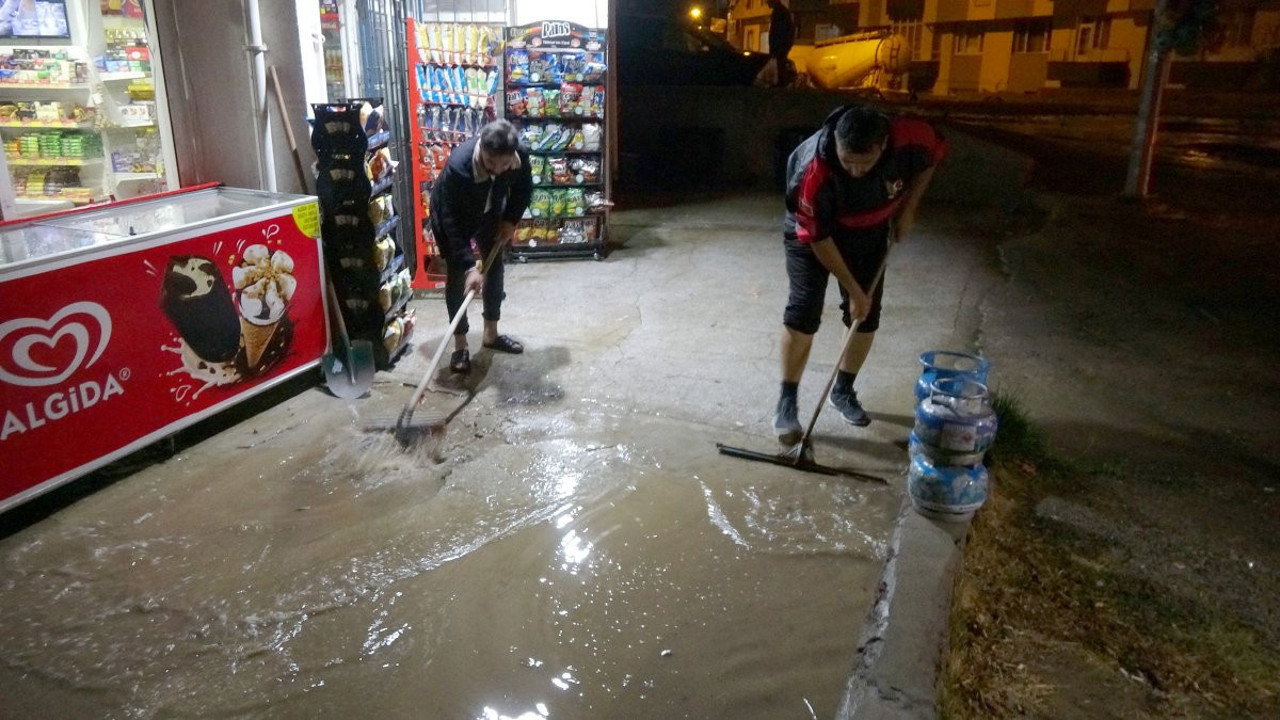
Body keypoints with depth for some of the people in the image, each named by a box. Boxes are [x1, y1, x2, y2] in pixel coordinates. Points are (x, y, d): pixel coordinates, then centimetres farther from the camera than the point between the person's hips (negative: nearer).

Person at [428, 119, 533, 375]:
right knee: (457, 276, -5)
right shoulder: (458, 166, -43)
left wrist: (510, 220, -15)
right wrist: (469, 266, -42)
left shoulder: (520, 156, -30)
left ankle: (490, 334, 27)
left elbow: (524, 188, -6)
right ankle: (460, 346, 5)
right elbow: (452, 221, -38)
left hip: (489, 213, 5)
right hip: (451, 216, -5)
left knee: (495, 267, 11)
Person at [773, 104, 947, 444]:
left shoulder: (910, 138, -30)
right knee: (803, 312, -13)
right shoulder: (814, 171, -39)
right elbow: (818, 238, -28)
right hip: (813, 229, -3)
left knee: (867, 317, 3)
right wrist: (853, 290, -22)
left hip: (870, 231, 4)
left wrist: (908, 208, -8)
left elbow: (932, 156, -4)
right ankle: (787, 401, -1)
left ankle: (843, 391, 23)